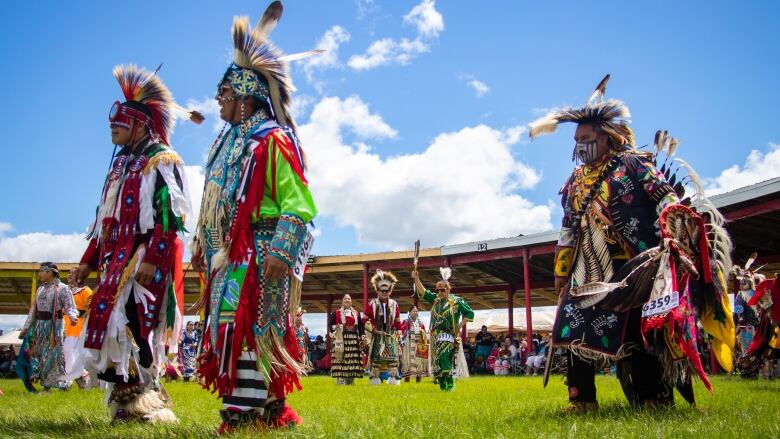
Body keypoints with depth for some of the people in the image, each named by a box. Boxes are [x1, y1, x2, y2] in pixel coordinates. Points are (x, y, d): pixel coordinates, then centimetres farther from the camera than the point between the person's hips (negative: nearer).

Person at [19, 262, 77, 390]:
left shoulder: (62, 288, -7)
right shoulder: (40, 289, 16)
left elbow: (70, 307, -14)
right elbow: (33, 310, 19)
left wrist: (72, 316, -36)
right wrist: (25, 328, 17)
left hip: (54, 326, -8)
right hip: (39, 326, 8)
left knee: (53, 354, -9)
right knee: (37, 354, 8)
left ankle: (62, 384, -4)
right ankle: (46, 384, 17)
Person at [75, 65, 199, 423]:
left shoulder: (162, 161, -4)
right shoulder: (121, 165, 23)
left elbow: (171, 215, -15)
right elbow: (106, 218, 25)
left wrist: (151, 259, -23)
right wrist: (89, 259, 21)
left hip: (145, 258, -9)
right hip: (117, 259, 9)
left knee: (129, 327, -15)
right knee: (111, 328, 5)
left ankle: (144, 405, -8)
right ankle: (129, 405, 12)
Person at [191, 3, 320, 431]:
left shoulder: (272, 140, -10)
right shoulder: (229, 142, 19)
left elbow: (298, 204, -16)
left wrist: (280, 251, -22)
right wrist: (201, 244, 21)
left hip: (257, 254, -9)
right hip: (229, 254, 9)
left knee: (246, 326, -11)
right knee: (231, 326, 9)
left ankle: (246, 411, -6)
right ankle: (266, 406, 18)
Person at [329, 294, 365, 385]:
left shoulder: (357, 313, 17)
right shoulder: (336, 313, 10)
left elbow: (361, 326, 14)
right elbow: (331, 325, 7)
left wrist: (362, 337, 5)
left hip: (353, 339, 2)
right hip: (340, 339, -2)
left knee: (352, 359, -2)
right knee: (340, 359, -11)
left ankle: (350, 380, 5)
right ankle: (340, 380, -11)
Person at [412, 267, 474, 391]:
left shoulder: (457, 301, -1)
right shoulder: (435, 299, 12)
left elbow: (470, 313, 3)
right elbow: (423, 292, 4)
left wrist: (459, 326, -5)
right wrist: (416, 279, -9)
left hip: (448, 335, -6)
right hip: (436, 335, 6)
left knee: (444, 357, -21)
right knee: (436, 361, 4)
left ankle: (449, 385, -17)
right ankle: (442, 385, 13)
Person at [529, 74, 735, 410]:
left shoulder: (633, 164, -1)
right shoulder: (576, 180, 18)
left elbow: (668, 199, -8)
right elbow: (568, 231, 21)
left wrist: (674, 237, -21)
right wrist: (561, 271, 19)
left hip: (632, 266, -6)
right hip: (589, 270, 6)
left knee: (637, 331, -4)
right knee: (577, 328, 1)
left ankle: (655, 398, 7)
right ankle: (581, 399, 10)